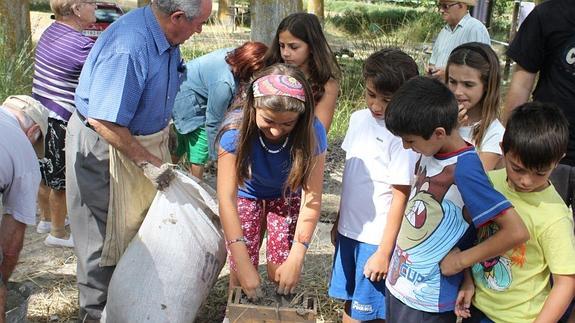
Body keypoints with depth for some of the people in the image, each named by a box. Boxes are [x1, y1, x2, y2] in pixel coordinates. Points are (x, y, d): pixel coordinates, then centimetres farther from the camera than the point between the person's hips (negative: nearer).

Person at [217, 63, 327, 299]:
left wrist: (295, 260, -31)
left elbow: (311, 197, -28)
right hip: (247, 195, 0)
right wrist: (242, 264, -36)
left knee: (281, 276, -5)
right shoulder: (237, 131, -33)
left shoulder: (311, 133, -32)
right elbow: (226, 197, -33)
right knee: (241, 278, -2)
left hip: (288, 197, 0)